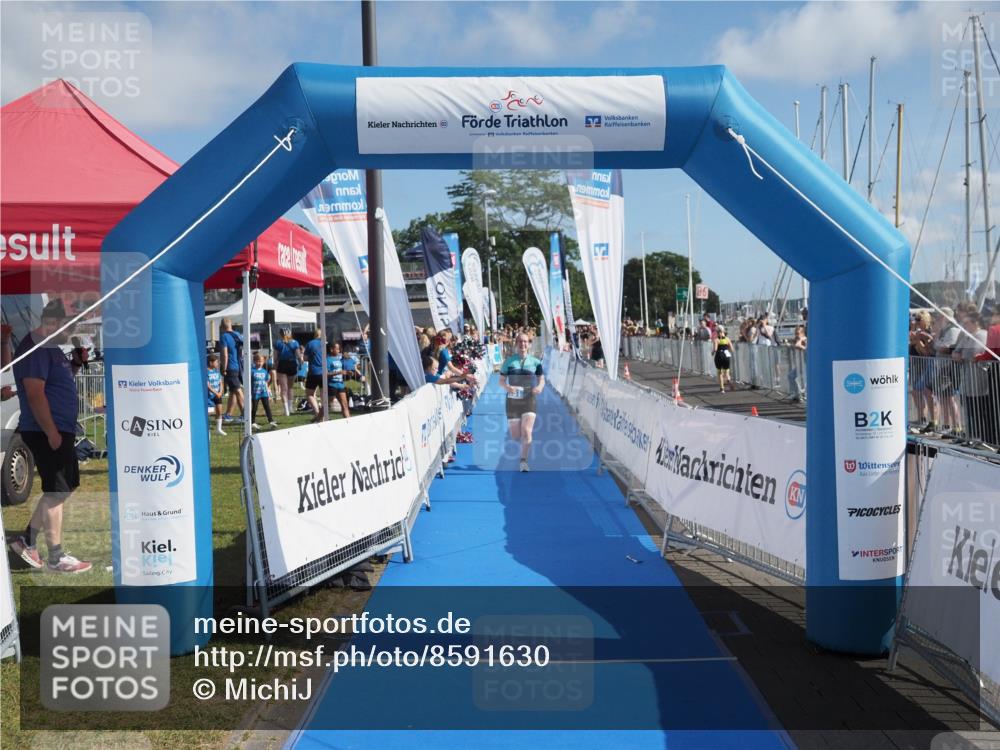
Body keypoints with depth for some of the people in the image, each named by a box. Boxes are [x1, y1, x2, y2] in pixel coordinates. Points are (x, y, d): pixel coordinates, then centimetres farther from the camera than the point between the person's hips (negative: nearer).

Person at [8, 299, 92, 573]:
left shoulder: (50, 347, 16)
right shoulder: (35, 348, -16)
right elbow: (35, 394, -22)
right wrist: (51, 433, -22)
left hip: (60, 431, 10)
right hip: (46, 433, -10)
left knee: (63, 488, 17)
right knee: (56, 492, -3)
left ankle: (27, 540, 25)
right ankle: (56, 558, 5)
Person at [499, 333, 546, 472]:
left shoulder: (535, 362, 2)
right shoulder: (509, 361, 1)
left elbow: (542, 379, 10)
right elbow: (501, 381, 3)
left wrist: (539, 387, -13)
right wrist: (507, 387, -19)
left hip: (529, 400, -1)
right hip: (512, 400, 1)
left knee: (526, 432, -14)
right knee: (515, 436, 7)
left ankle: (523, 461, -2)